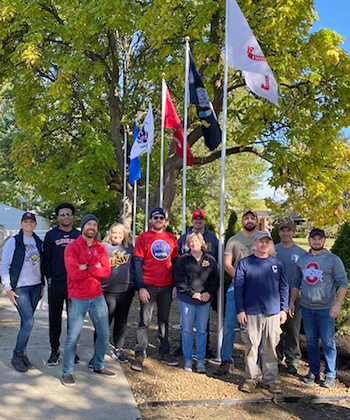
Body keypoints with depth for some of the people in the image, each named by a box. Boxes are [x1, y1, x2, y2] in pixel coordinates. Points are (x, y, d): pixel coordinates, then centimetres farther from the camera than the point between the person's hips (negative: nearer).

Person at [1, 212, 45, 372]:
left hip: (35, 287, 5)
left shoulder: (39, 242, 11)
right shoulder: (13, 242, -5)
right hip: (20, 287, -5)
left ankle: (22, 355, 19)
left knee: (26, 322, 8)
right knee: (28, 321, -12)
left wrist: (42, 285, 14)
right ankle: (17, 356, 5)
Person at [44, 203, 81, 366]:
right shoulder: (51, 235, 5)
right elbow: (46, 258, 4)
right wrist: (49, 277, -4)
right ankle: (54, 350, 16)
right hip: (55, 283, -1)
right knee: (55, 318, 5)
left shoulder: (79, 236, 8)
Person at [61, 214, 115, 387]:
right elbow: (74, 273, -19)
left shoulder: (100, 248, 7)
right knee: (73, 337, -2)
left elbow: (106, 272, -5)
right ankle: (67, 372, 16)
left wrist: (87, 267, -16)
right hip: (78, 299, -5)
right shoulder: (72, 247, -7)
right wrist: (95, 269, -10)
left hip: (98, 297, 5)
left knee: (104, 334, 10)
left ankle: (99, 366, 29)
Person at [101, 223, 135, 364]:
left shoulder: (130, 249, 11)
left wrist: (136, 286, 10)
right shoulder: (103, 247, -1)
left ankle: (118, 349, 25)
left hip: (126, 291, 4)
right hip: (107, 291, -3)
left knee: (121, 321, 12)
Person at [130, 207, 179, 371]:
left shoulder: (171, 238, 9)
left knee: (164, 321, 12)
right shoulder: (143, 238, 0)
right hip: (148, 286, -3)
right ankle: (139, 356, 6)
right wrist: (141, 287, -13)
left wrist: (175, 286, 4)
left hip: (167, 287, 4)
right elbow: (137, 264, -5)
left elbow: (175, 263, 11)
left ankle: (165, 354, 21)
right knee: (145, 321, 0)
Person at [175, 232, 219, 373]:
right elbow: (179, 280, -4)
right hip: (186, 300, -1)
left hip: (205, 300, 1)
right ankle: (188, 360, 15)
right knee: (187, 330, 4)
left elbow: (215, 279, 6)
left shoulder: (210, 260, 6)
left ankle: (200, 360, 16)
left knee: (202, 330, 5)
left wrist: (208, 293, -8)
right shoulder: (183, 260, 0)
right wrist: (192, 293, -11)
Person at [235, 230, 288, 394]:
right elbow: (238, 288, 0)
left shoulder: (278, 263, 8)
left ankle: (270, 379, 18)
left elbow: (284, 287, 12)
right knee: (251, 347, 3)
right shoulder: (245, 263, 1)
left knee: (271, 348, 7)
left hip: (273, 313, 2)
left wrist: (284, 309, 7)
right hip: (251, 313, -2)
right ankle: (250, 378, 16)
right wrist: (240, 310, -4)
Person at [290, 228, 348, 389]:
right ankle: (314, 372, 22)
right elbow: (296, 283, 16)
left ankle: (330, 375, 10)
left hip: (325, 308, -4)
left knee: (328, 342, -1)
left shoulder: (333, 259, -4)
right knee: (311, 341, 11)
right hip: (306, 307, 4)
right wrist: (292, 302, 12)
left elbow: (343, 283, -6)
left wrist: (337, 305, -14)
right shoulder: (302, 259, 9)